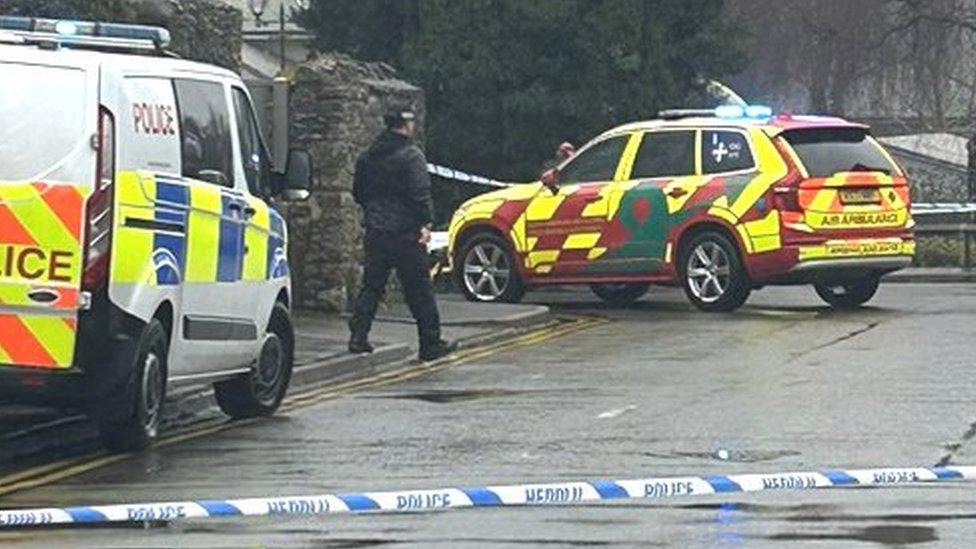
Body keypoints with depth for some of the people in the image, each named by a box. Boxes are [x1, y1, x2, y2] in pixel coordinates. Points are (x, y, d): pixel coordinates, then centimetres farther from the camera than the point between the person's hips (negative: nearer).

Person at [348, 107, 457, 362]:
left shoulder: (368, 157, 11)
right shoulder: (411, 155, -11)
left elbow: (358, 192, 20)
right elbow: (420, 194, -18)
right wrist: (425, 223, -16)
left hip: (375, 232, 6)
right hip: (405, 233, -6)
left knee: (371, 286, 11)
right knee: (419, 291, 1)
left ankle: (358, 336, 2)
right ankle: (431, 344, 4)